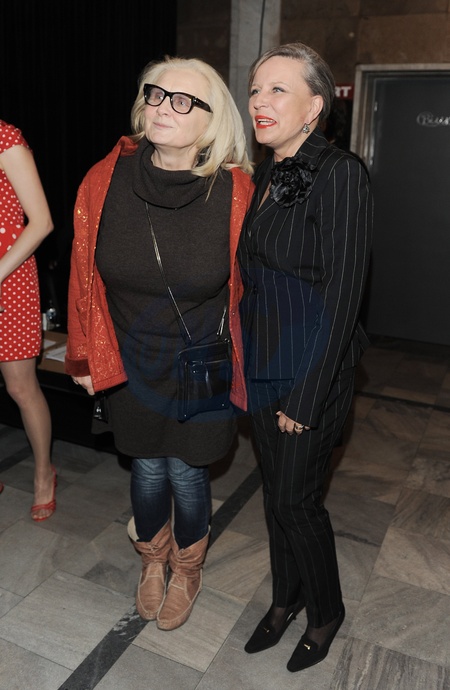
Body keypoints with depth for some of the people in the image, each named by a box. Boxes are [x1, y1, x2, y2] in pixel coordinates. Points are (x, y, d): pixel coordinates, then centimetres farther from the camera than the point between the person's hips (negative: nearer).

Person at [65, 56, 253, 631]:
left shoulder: (235, 192, -16)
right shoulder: (105, 181, -10)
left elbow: (248, 286, -5)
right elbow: (85, 277, 0)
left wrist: (246, 364, 1)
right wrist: (85, 358, 6)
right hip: (131, 363, 2)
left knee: (187, 474, 11)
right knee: (148, 470, 15)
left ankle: (186, 571, 44)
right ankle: (152, 562, 48)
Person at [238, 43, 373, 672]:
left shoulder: (338, 174, -16)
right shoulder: (264, 176, 8)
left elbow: (343, 294, -19)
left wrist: (307, 397, -17)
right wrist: (244, 361, 12)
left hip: (313, 370, -7)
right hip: (262, 363, 7)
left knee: (296, 499, 6)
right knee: (275, 489, 19)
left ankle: (326, 612, 34)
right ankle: (286, 599, 41)